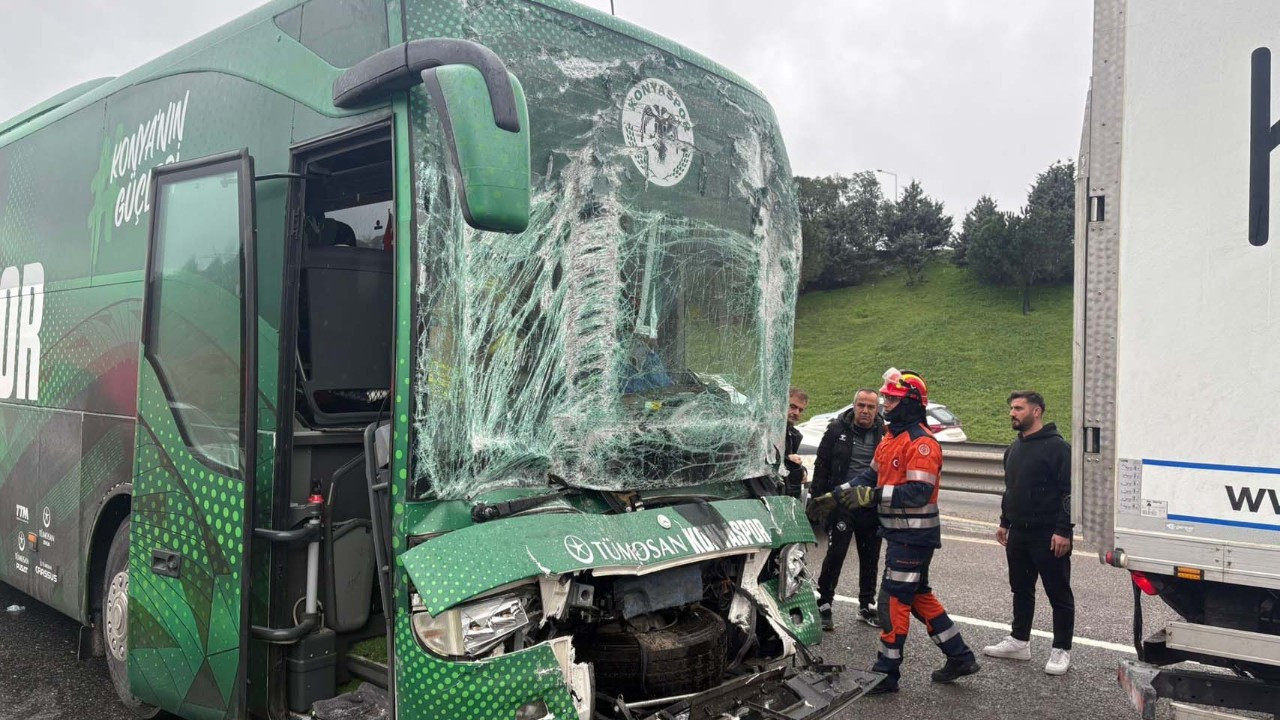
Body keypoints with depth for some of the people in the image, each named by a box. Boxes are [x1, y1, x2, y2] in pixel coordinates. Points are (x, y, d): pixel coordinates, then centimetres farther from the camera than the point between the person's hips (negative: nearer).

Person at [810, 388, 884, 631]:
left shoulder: (884, 434, 1)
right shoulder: (838, 429, -3)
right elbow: (821, 465, -1)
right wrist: (819, 498, -7)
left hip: (872, 507, 3)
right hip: (842, 503, -2)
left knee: (870, 559, 13)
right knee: (835, 554, -3)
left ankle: (867, 606, 28)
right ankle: (823, 605, 8)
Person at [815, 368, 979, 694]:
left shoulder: (921, 443, -19)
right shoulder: (891, 438, 13)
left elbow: (919, 492, -26)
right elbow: (872, 474, 17)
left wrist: (872, 495, -28)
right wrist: (841, 492, 3)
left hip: (914, 535, -10)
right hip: (900, 532, 10)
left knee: (894, 601, -3)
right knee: (919, 596, 18)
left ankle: (886, 673, 8)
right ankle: (960, 657, 29)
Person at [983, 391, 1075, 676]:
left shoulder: (1057, 447, -13)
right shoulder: (1015, 448, 14)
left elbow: (1069, 492, -17)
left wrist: (1063, 531, -21)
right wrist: (1004, 522, 20)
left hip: (1048, 536, -8)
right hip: (1018, 534, 9)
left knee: (1058, 593, 3)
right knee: (1021, 590, 16)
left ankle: (1061, 650, 12)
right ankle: (1019, 641, 27)